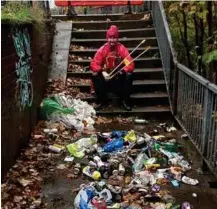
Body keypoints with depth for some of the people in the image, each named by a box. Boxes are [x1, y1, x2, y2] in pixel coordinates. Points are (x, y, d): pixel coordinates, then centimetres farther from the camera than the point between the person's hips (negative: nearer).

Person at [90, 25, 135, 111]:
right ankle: (102, 101, -8)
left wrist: (122, 71, -40)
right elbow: (93, 64, -15)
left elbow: (130, 65, -20)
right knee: (95, 75, -25)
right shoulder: (102, 49, -10)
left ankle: (125, 101, -11)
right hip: (106, 77, 1)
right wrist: (102, 72, -34)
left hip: (119, 78, -1)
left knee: (129, 75, -29)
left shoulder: (122, 49, -13)